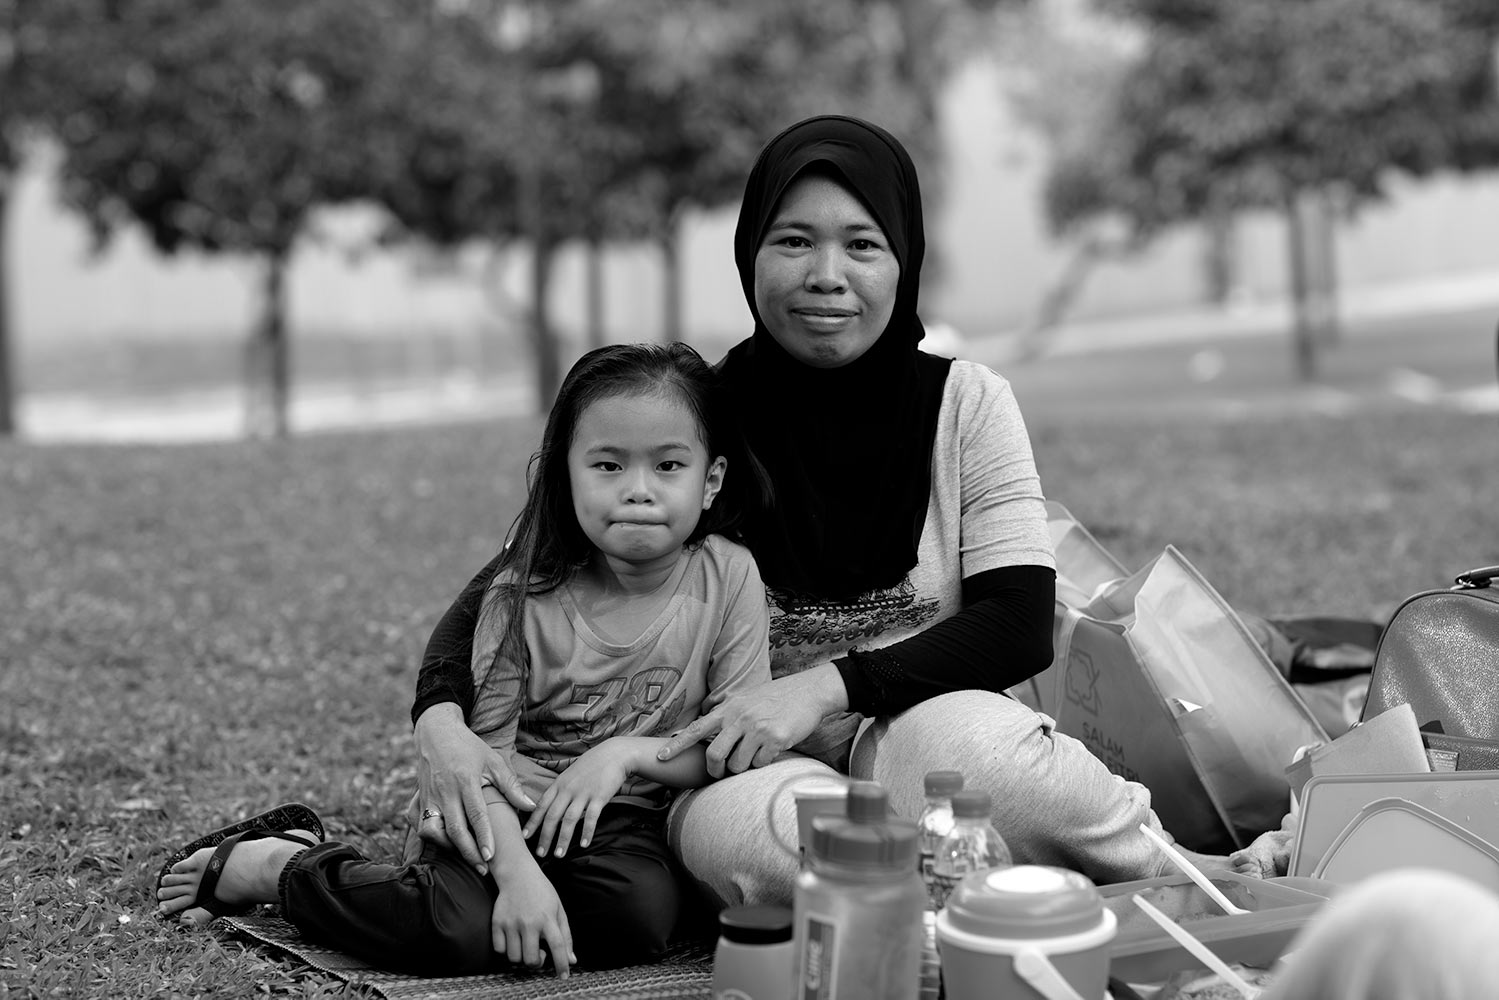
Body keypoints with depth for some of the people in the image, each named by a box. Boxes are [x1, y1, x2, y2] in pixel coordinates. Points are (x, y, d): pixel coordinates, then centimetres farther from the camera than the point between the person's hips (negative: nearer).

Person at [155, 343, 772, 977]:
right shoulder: (524, 593, -10)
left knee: (642, 914, -32)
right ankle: (271, 865, -3)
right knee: (459, 931, -31)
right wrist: (517, 871, -29)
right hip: (501, 812, -2)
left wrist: (627, 752, -19)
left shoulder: (728, 579, -7)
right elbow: (487, 747, -13)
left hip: (621, 825, 2)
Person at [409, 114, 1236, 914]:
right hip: (747, 773, 1)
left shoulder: (966, 404, 2)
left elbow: (1020, 626, -5)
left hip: (931, 743, 0)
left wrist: (831, 684, -19)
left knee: (956, 736, -37)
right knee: (750, 825, -36)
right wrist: (440, 719, -20)